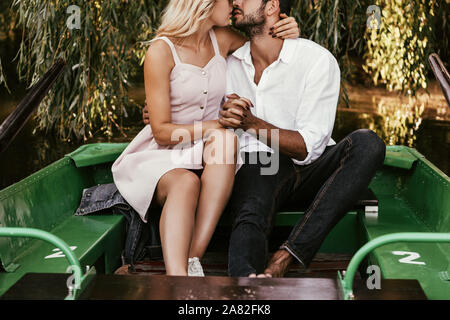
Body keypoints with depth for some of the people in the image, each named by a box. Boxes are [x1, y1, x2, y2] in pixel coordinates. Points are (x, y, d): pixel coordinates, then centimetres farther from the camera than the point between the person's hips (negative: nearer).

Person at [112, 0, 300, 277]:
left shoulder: (222, 39, 5)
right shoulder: (161, 51, -11)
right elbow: (162, 131, -14)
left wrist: (289, 32, 1)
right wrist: (220, 125, -20)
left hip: (211, 158, 4)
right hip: (163, 156, -4)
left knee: (226, 141, -32)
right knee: (186, 182, -38)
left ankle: (193, 260, -39)